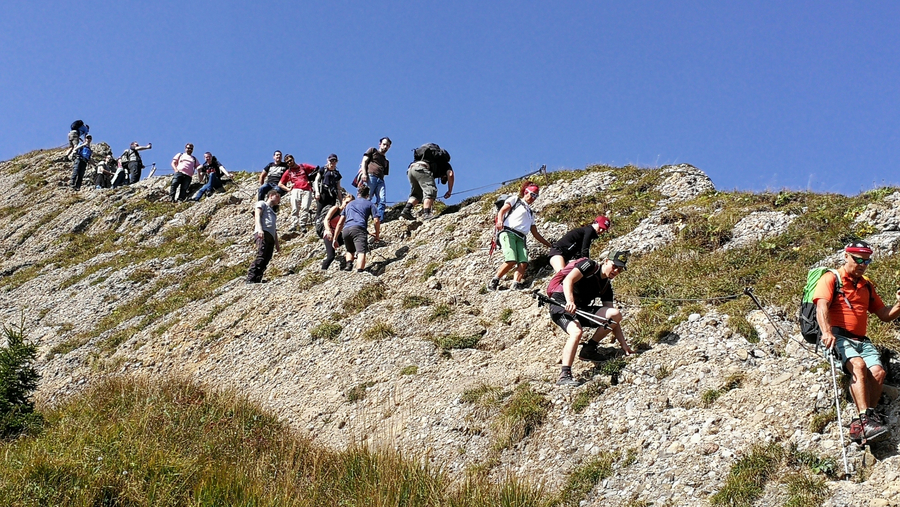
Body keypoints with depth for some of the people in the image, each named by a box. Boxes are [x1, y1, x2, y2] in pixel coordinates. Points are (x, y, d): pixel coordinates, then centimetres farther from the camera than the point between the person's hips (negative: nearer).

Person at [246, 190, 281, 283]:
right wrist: (259, 228, -20)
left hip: (271, 237, 8)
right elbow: (257, 215, -2)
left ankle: (257, 280, -15)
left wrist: (277, 244, 20)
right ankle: (250, 279, -30)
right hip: (263, 233, -8)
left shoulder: (272, 212, 39)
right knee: (261, 257, -23)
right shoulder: (262, 204, 17)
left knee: (266, 260, -8)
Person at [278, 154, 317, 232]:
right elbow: (280, 184, 23)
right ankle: (293, 225, -26)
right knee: (295, 208, -16)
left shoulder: (303, 166, 21)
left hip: (307, 190, -1)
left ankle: (302, 225, -27)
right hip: (296, 190, 1)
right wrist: (288, 189, 7)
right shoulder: (288, 172, 23)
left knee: (305, 208, -20)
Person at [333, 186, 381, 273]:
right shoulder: (370, 204, 22)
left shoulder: (349, 204, 33)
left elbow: (340, 223, 27)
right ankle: (359, 272, -39)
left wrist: (335, 239, 26)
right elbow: (376, 221, 9)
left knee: (350, 251, 25)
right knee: (361, 252, -16)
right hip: (359, 228, -4)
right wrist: (377, 235, 21)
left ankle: (348, 264, -3)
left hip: (346, 230, 4)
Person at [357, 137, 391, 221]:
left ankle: (380, 220, -28)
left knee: (382, 200, -17)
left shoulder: (386, 161, 36)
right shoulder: (373, 151, 21)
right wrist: (364, 173, -9)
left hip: (380, 180, 5)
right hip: (370, 176, -4)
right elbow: (364, 161, 8)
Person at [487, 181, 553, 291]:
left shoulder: (530, 213, 34)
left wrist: (549, 244, 30)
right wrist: (500, 221, -19)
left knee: (524, 263, -19)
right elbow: (502, 211, 3)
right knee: (511, 261, -25)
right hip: (508, 232, -6)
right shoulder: (515, 200, 18)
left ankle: (516, 285, -30)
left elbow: (536, 234, 34)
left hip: (520, 238, 7)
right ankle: (494, 281, -11)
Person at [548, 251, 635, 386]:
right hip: (561, 304, -7)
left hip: (581, 310, 7)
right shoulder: (589, 265, -5)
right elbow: (568, 280, -21)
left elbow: (613, 320, 10)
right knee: (577, 331, -35)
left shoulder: (606, 286, 12)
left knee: (616, 315, -9)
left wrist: (624, 345, 3)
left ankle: (589, 349, 0)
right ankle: (564, 375, -39)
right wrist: (570, 302, -38)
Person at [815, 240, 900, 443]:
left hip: (862, 340, 6)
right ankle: (866, 420, -40)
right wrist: (827, 332, -30)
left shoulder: (866, 286, 26)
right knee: (858, 365, -32)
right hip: (837, 336, -6)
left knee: (878, 372, -22)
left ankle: (860, 425, -25)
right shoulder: (831, 278, 5)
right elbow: (822, 306, -12)